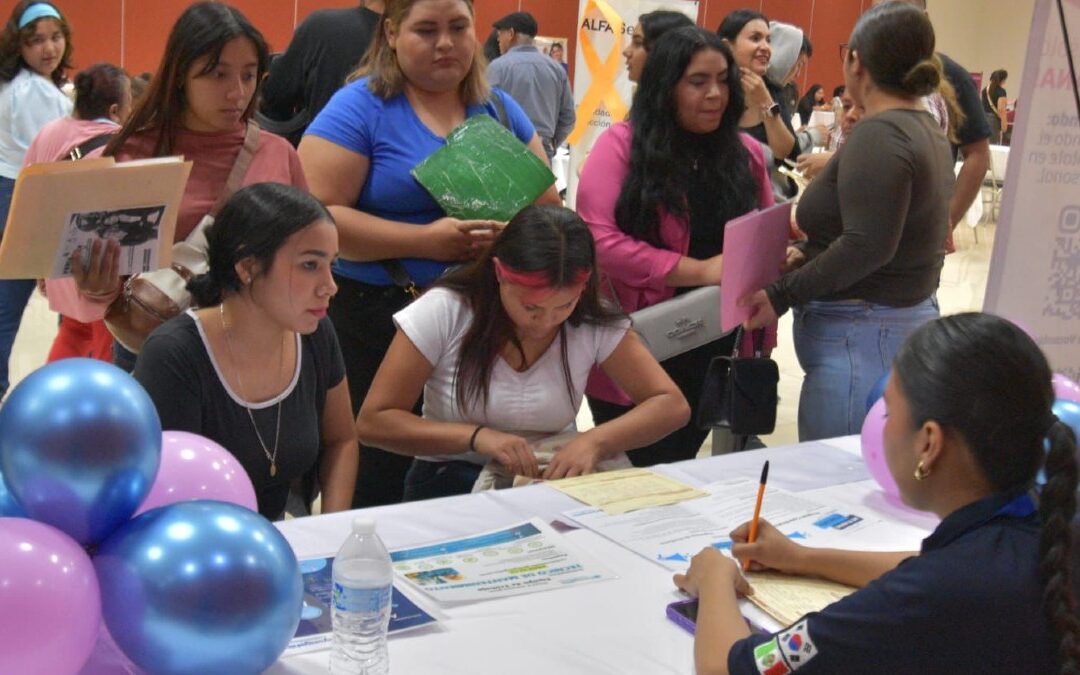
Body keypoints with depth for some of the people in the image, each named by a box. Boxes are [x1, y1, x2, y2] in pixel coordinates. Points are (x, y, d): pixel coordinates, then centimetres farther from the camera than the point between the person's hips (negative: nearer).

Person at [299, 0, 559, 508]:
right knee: (377, 486, -1)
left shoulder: (499, 109, 10)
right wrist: (427, 240, -19)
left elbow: (547, 205, 13)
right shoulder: (360, 108, -5)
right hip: (376, 319, -4)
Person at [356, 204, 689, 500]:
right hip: (450, 488, -1)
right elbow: (372, 422, -11)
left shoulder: (593, 325, -7)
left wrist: (595, 441, -25)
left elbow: (673, 405, -6)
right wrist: (476, 436, -23)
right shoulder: (444, 313, -12)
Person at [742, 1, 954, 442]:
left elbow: (867, 245, -24)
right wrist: (811, 259, 11)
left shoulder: (877, 134, -16)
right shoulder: (927, 130, 13)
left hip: (861, 343, -10)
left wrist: (783, 295, -18)